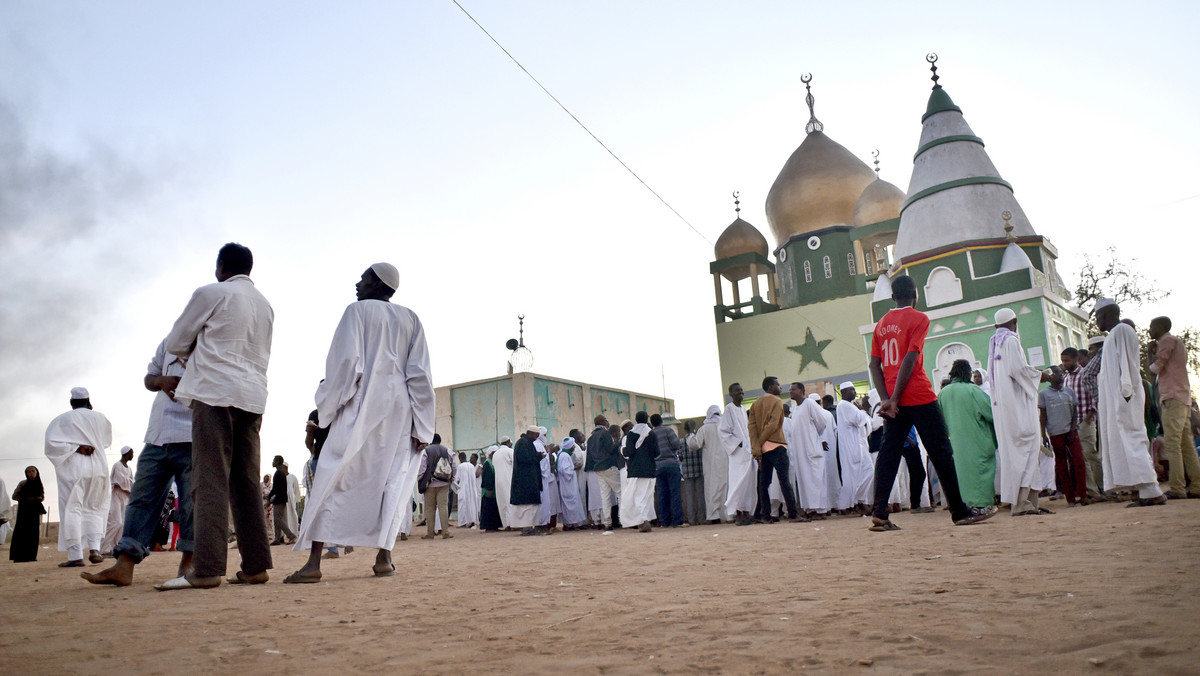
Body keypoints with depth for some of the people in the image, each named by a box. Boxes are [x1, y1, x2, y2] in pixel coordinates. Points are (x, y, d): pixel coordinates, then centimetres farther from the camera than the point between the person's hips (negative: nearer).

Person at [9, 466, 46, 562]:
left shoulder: (39, 484, 8)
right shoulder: (23, 483, -4)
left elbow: (42, 497, 17)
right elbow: (14, 496, -4)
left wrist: (39, 498, -6)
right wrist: (27, 499, -15)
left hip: (34, 511, 4)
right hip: (24, 510, -4)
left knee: (33, 533, 1)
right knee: (22, 532, -9)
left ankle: (30, 556, 5)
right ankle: (19, 557, -7)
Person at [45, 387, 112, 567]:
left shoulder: (62, 420, 1)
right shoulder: (100, 418, 7)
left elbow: (51, 443, -10)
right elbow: (107, 441, 18)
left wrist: (75, 448, -5)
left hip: (73, 469, -3)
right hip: (98, 467, 3)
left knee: (72, 508, -3)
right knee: (94, 508, 13)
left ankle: (75, 555, -9)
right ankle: (94, 548, 0)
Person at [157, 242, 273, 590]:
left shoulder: (211, 294, 1)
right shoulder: (265, 305, 20)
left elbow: (175, 343, 6)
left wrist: (195, 349, 27)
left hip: (215, 394, -6)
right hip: (253, 397, 6)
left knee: (210, 482, -10)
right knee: (246, 483, 6)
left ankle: (206, 568, -14)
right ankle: (255, 565, 4)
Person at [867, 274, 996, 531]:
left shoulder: (881, 325, 13)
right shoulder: (919, 318, -5)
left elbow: (875, 364, 5)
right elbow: (910, 359, -14)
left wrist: (886, 398, -2)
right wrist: (895, 400, -15)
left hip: (893, 401, 6)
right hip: (919, 398, -5)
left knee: (888, 453, 2)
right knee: (941, 452, 3)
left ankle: (879, 514, -8)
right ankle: (960, 512, 11)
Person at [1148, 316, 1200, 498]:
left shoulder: (1167, 340, -4)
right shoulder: (1177, 342, 26)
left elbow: (1156, 368, -11)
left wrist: (1151, 365, 10)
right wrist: (1153, 352, 16)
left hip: (1173, 398, -10)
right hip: (1184, 399, 10)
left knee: (1171, 444, -13)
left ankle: (1177, 489, -16)